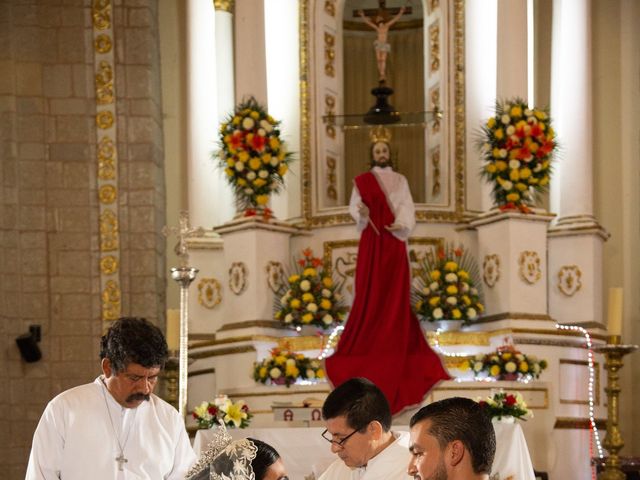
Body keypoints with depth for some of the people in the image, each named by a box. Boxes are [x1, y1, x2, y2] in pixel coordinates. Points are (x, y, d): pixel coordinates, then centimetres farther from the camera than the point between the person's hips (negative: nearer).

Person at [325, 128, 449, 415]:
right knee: (370, 294, -4)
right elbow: (354, 207, -1)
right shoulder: (362, 181, 5)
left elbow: (407, 208, 2)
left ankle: (396, 345, 4)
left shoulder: (400, 181, 10)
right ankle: (366, 345, 0)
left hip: (394, 242, 2)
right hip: (371, 242, -2)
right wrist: (361, 212, -24)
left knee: (396, 295, 0)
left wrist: (401, 225, -18)